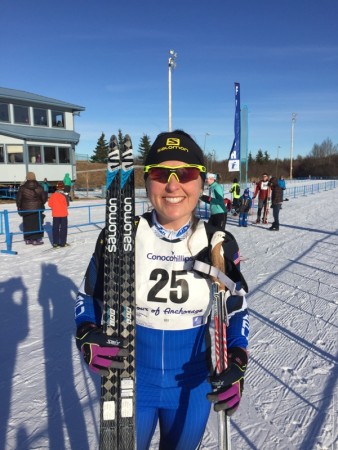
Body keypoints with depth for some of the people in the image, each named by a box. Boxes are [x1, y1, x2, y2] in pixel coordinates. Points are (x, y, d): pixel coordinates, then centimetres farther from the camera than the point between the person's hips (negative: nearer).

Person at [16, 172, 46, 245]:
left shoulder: (22, 188, -6)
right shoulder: (39, 188, -5)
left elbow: (18, 199, 0)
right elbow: (44, 198, 3)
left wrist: (19, 207, 16)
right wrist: (41, 205, 23)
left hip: (26, 209, 1)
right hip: (37, 209, -1)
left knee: (27, 224, 11)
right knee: (37, 224, 6)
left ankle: (28, 239, 18)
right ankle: (36, 239, 7)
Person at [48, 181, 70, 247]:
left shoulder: (52, 196, -6)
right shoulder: (65, 196, -16)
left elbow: (50, 204, 0)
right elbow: (67, 204, -8)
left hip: (55, 214, 3)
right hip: (63, 214, -3)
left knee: (55, 228, 11)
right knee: (63, 228, 6)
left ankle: (55, 243, 13)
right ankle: (62, 242, 6)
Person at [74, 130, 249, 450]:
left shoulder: (219, 245, -12)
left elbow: (235, 312, 0)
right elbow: (89, 298, -3)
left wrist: (236, 365, -15)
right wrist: (88, 338, -22)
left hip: (193, 387, 2)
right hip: (128, 384, -1)